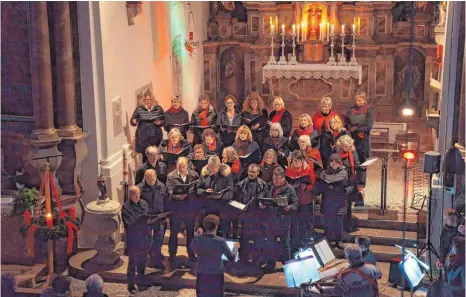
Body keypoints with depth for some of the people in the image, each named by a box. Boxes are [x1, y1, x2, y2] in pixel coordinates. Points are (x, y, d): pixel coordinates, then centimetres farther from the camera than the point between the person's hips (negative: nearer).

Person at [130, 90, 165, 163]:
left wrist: (160, 122, -11)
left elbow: (164, 121, 10)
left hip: (155, 138, 0)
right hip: (143, 138, 0)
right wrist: (134, 121, -17)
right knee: (145, 157, -2)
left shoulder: (158, 109, 5)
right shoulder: (139, 109, 3)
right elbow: (131, 122, 4)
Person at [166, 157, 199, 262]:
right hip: (176, 207, -1)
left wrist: (188, 194, -15)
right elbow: (170, 191, -15)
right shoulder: (171, 176, -7)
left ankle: (191, 253, 29)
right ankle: (172, 254, 24)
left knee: (191, 232, 13)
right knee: (174, 232, 10)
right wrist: (178, 196, -32)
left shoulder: (194, 175, -1)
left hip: (190, 207, 2)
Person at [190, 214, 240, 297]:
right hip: (216, 275, -2)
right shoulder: (221, 242, -18)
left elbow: (192, 248, 11)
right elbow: (232, 257, -7)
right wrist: (235, 247, 13)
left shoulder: (197, 239, -12)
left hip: (201, 274, 2)